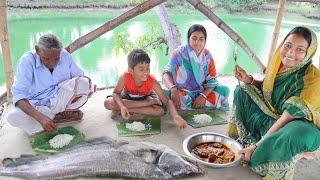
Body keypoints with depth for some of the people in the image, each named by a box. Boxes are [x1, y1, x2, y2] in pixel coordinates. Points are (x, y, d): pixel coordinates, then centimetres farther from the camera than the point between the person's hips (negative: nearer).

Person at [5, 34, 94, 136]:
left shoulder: (65, 56, -13)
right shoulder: (27, 60, -22)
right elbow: (18, 94, -28)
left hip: (60, 100, 3)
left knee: (84, 82, -22)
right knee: (12, 117, -32)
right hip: (37, 105, -2)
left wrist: (86, 87, -25)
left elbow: (80, 76, 0)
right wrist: (40, 117, -44)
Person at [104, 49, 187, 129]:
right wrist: (122, 107, -43)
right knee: (108, 103, -27)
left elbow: (167, 101, -32)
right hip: (128, 97, 0)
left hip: (145, 98, 0)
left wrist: (175, 116, -51)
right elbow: (116, 93, -22)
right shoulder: (125, 77, -33)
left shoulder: (152, 81, -32)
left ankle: (127, 110, -16)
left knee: (160, 111, -29)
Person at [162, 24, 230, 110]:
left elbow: (212, 80, -2)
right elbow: (167, 72, -18)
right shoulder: (180, 52, -10)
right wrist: (173, 89, -38)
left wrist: (203, 95, -20)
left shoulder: (207, 55, -2)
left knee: (225, 90, -15)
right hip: (182, 92, -3)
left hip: (201, 92, 4)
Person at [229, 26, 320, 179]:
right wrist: (249, 80, -10)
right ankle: (244, 140, 0)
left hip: (299, 124, -6)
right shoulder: (279, 63, -9)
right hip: (272, 116, 7)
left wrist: (257, 145, -28)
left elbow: (288, 117, -28)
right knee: (242, 91, 2)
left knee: (299, 134, -41)